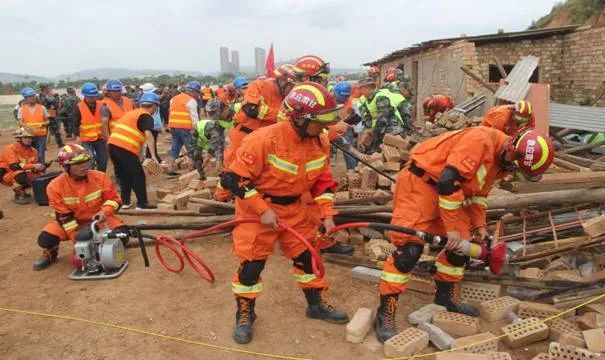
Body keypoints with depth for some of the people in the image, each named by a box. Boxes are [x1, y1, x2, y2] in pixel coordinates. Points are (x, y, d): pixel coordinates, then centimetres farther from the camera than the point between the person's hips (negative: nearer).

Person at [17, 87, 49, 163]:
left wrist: (43, 124, -14)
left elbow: (47, 121, 10)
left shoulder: (42, 107, 5)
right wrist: (29, 128, -23)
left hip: (41, 135, -1)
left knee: (40, 156, -5)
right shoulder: (21, 109, 4)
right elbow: (20, 123, -3)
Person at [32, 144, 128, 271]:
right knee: (45, 239, -24)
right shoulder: (56, 186, -19)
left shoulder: (100, 177, -17)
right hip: (72, 221, 0)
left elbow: (113, 198, -9)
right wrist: (78, 239, -21)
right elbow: (64, 217, -15)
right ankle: (50, 254, 15)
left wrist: (104, 212, -31)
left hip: (98, 218, 0)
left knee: (121, 233, -25)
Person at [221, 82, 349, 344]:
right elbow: (234, 177, -25)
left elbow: (323, 180, 5)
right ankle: (244, 313, 21)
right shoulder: (264, 139, -28)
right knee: (252, 261, -2)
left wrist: (327, 213, -4)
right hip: (257, 207, -5)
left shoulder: (320, 142, -8)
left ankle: (316, 304, 32)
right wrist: (262, 210, -25)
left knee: (308, 253, 11)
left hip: (294, 208, 6)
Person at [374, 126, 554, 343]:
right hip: (419, 182, -10)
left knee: (461, 243, 9)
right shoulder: (481, 140, -25)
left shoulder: (501, 160, 7)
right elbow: (449, 181, -30)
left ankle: (446, 297, 28)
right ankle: (385, 315, -9)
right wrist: (451, 228, -24)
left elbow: (479, 192, 19)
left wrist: (479, 225, 9)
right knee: (409, 248, -16)